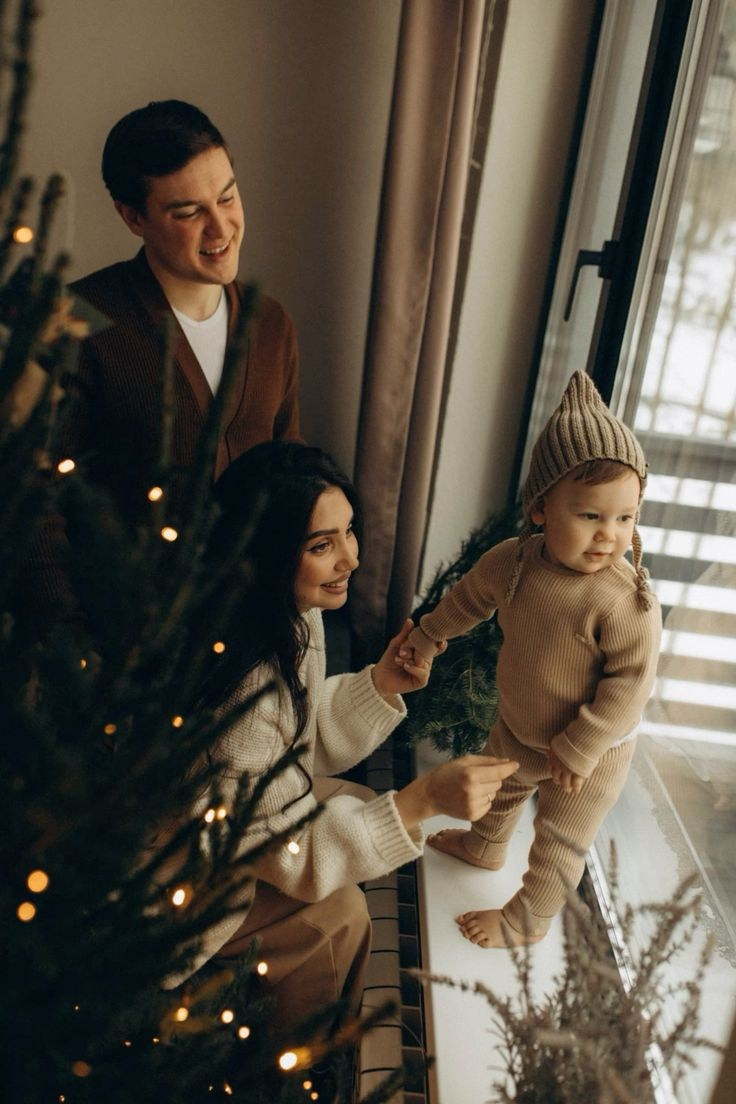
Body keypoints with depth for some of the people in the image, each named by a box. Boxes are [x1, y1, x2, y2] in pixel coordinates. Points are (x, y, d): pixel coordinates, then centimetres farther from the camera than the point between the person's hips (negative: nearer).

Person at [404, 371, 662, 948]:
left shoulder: (627, 601, -35)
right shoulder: (511, 560, -18)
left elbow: (631, 683, -29)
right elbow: (469, 597, 2)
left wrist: (577, 749, -24)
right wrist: (426, 636, 14)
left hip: (593, 749, -6)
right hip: (517, 727, 6)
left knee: (560, 844, 16)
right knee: (499, 788, 33)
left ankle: (526, 920, 41)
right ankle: (485, 846, 64)